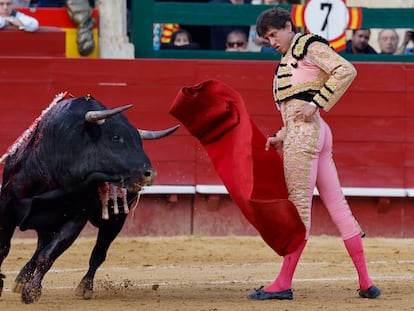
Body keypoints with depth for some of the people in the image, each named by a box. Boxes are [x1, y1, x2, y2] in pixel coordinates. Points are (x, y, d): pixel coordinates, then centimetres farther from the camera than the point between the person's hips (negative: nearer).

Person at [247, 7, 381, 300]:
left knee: (299, 207, -7)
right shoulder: (289, 58, 25)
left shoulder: (309, 45, -2)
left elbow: (346, 70, -16)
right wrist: (282, 137, 15)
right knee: (338, 206, 6)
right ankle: (366, 282, 5)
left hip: (304, 133, -10)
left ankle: (283, 284, -6)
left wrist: (316, 103, -18)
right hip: (317, 134, 10)